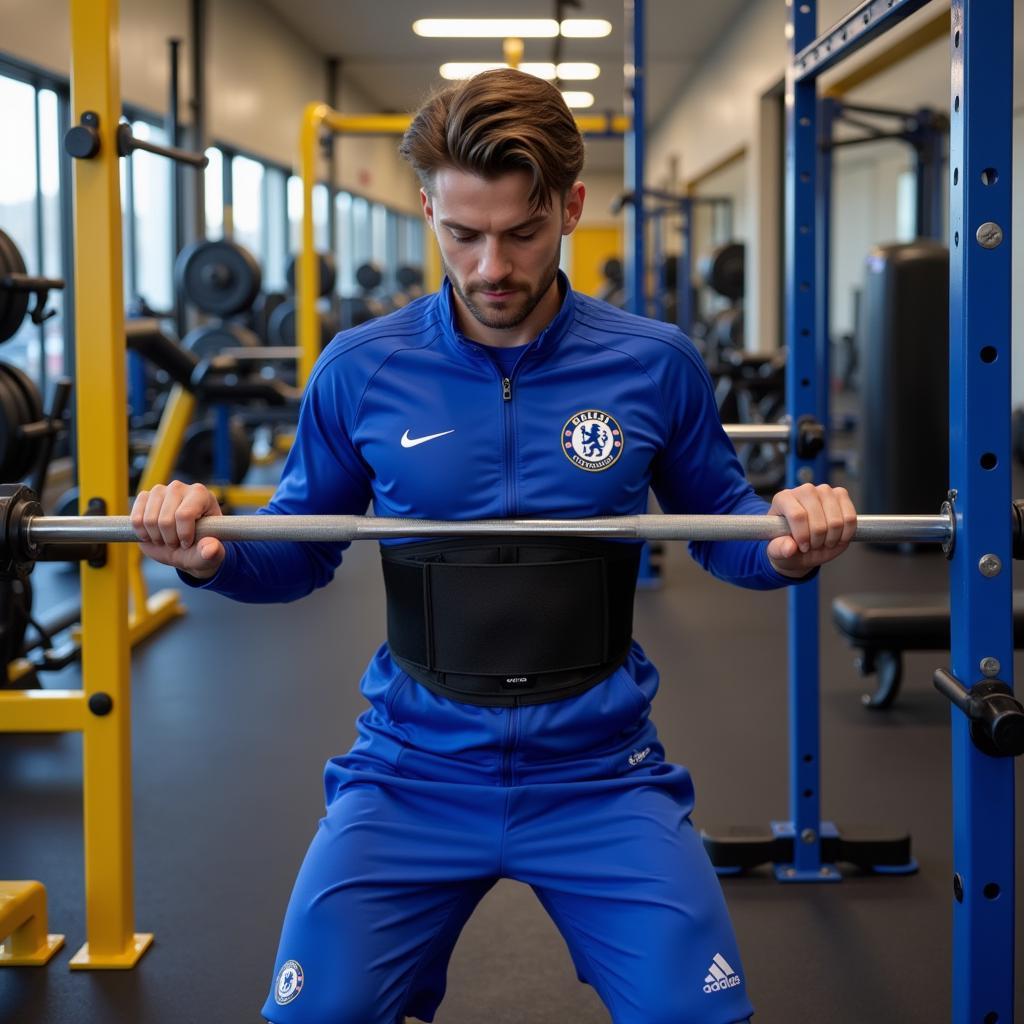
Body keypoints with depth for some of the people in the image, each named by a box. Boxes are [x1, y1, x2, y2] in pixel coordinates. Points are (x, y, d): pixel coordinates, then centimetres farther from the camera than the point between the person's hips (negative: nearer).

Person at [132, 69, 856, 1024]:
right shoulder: (361, 368, -2)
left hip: (598, 772, 0)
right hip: (415, 769, 1)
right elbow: (299, 548, 9)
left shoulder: (654, 364, -3)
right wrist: (211, 554, -13)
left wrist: (790, 544, -12)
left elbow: (719, 523, 11)